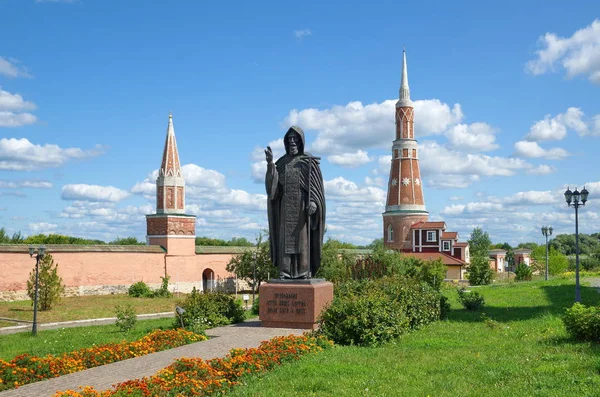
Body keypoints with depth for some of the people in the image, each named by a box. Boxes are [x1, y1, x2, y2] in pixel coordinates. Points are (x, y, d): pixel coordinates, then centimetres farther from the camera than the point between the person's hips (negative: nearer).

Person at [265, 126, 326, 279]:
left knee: (303, 238, -5)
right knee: (285, 239, -2)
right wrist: (270, 163, -15)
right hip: (286, 207, 3)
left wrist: (312, 203, -20)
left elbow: (316, 184, -5)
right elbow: (272, 183, -1)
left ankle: (305, 272, -3)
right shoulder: (282, 162, 12)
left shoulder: (310, 162, 2)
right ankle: (285, 272, -1)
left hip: (303, 207, -3)